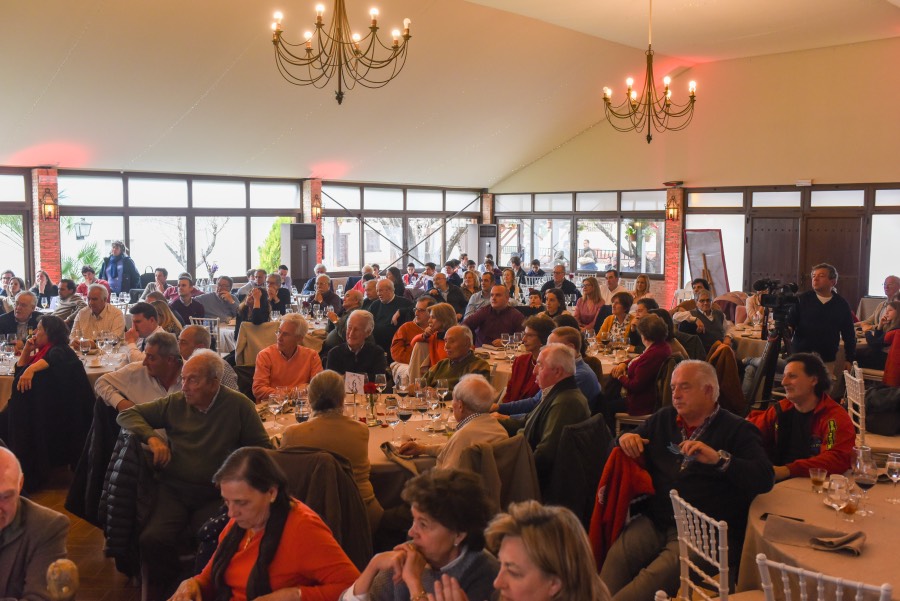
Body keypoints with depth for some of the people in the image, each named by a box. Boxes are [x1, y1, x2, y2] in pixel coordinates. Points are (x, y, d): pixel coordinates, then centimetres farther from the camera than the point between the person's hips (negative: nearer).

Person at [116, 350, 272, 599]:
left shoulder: (239, 405, 1)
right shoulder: (175, 403, 9)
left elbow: (263, 448, 4)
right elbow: (126, 415, 17)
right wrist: (152, 437, 0)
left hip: (214, 494, -2)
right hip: (173, 490, 2)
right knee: (152, 540, -25)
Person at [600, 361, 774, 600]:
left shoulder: (737, 430, 6)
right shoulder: (663, 419, 20)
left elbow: (765, 479, -6)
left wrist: (719, 459, -19)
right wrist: (625, 439, 4)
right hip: (654, 523, 4)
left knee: (661, 573, -33)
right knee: (617, 556, -28)